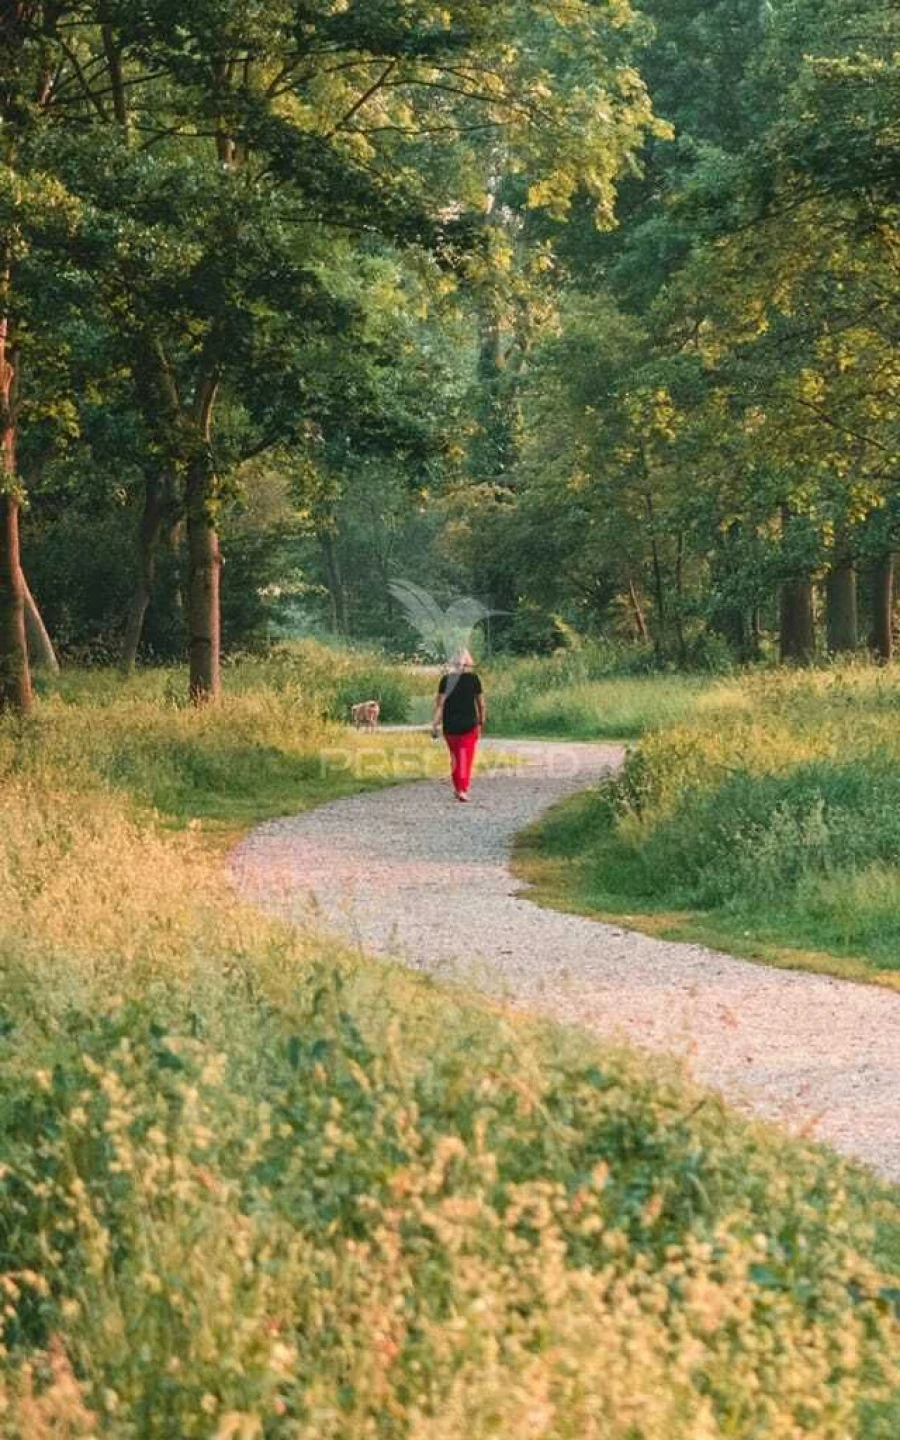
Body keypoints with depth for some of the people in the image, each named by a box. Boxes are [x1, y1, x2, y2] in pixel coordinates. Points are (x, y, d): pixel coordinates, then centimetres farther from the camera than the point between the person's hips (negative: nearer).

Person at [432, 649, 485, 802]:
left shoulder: (446, 679, -1)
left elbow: (440, 703, -5)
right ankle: (463, 790, -11)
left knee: (455, 757, 18)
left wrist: (435, 725, -4)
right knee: (466, 758, 1)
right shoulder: (473, 679, -2)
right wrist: (481, 722, 17)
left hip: (450, 725, 2)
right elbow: (481, 704, 3)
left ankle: (457, 788, 24)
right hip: (469, 723, -2)